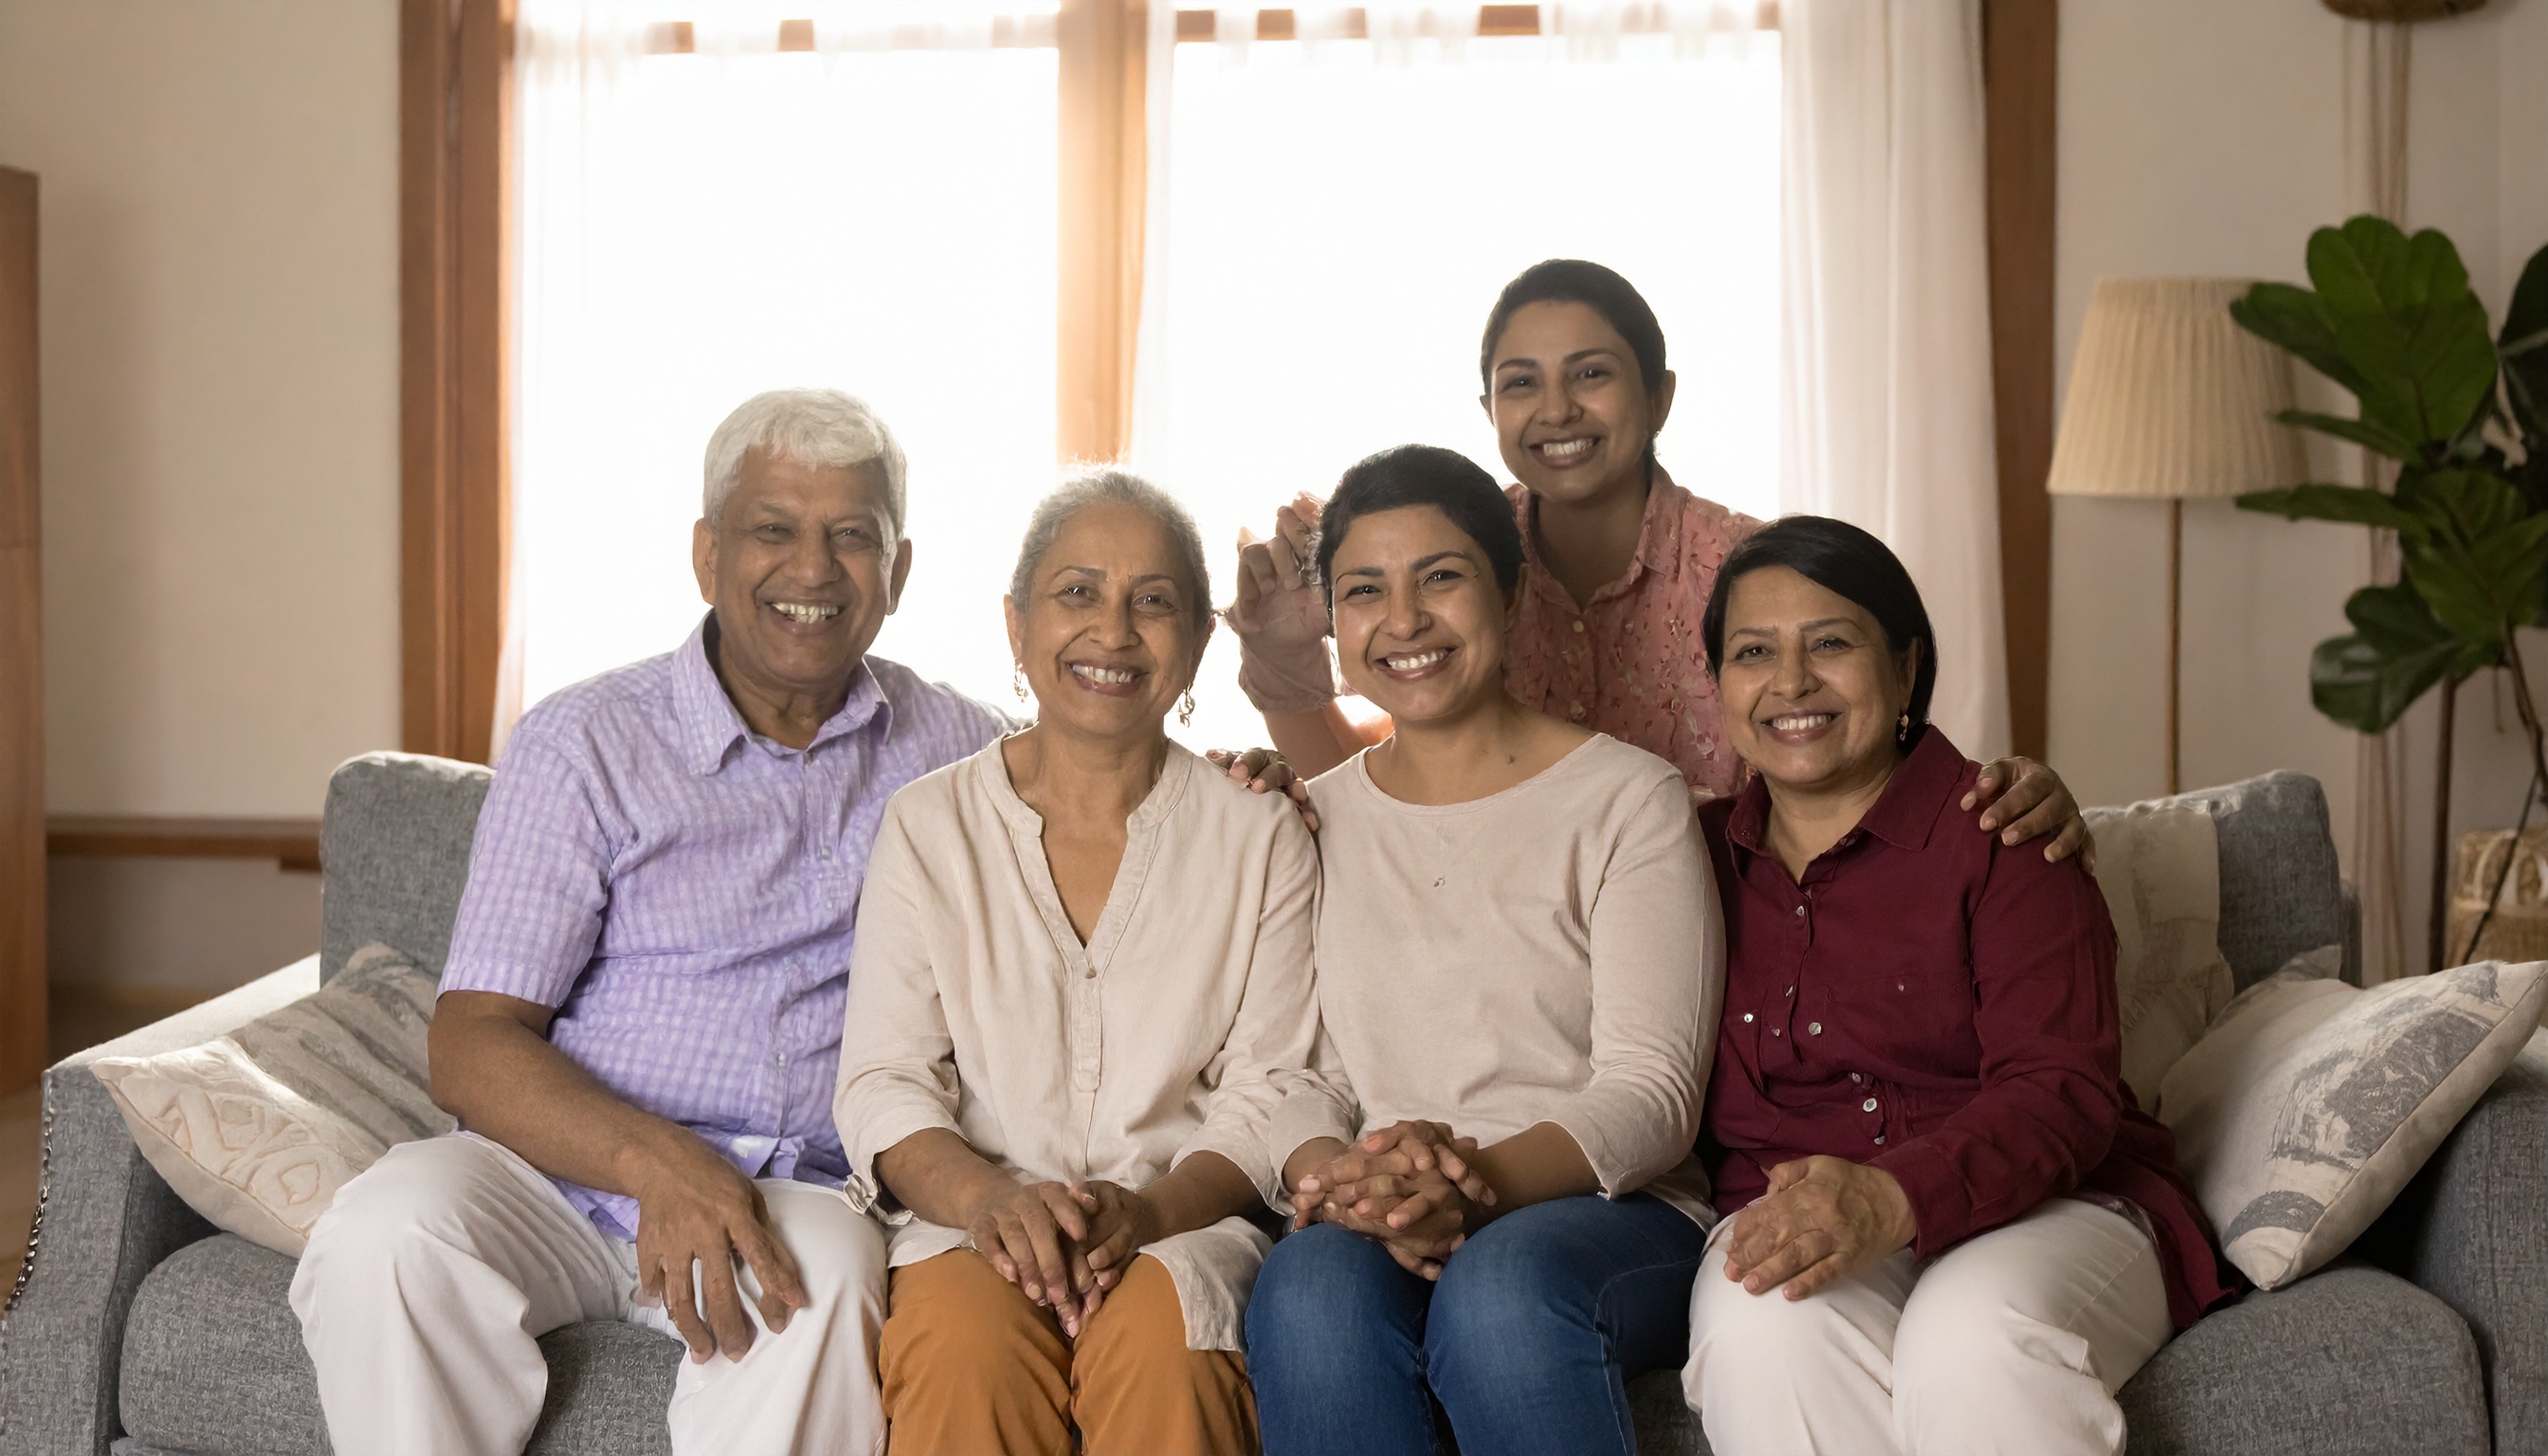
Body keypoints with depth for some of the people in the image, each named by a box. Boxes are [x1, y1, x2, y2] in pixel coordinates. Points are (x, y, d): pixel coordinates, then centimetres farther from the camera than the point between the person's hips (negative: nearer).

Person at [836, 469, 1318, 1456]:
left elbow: (1266, 1099, 4)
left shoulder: (1260, 840, 8)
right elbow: (883, 1085, 2)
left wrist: (1150, 1209, -16)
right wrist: (982, 1196, -19)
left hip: (1184, 1227, 0)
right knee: (964, 1341, -33)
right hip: (969, 1227, 0)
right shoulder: (929, 827, 9)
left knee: (1160, 1337, -33)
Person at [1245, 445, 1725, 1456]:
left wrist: (1481, 1180, -22)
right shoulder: (1317, 824, 16)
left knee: (1503, 1284, -37)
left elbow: (1652, 1090, -3)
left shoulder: (1628, 799, 4)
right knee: (1309, 1289, -33)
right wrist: (1347, 1180, -16)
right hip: (1378, 1233, 2)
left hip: (1613, 1215, -2)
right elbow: (1298, 1076, 9)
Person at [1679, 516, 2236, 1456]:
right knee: (1764, 1332, -34)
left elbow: (2061, 1094, -11)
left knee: (1976, 1344, -37)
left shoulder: (1997, 834, 0)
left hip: (2041, 1212, -2)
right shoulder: (1702, 856, 13)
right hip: (1784, 1220, 3)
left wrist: (1894, 1200, -30)